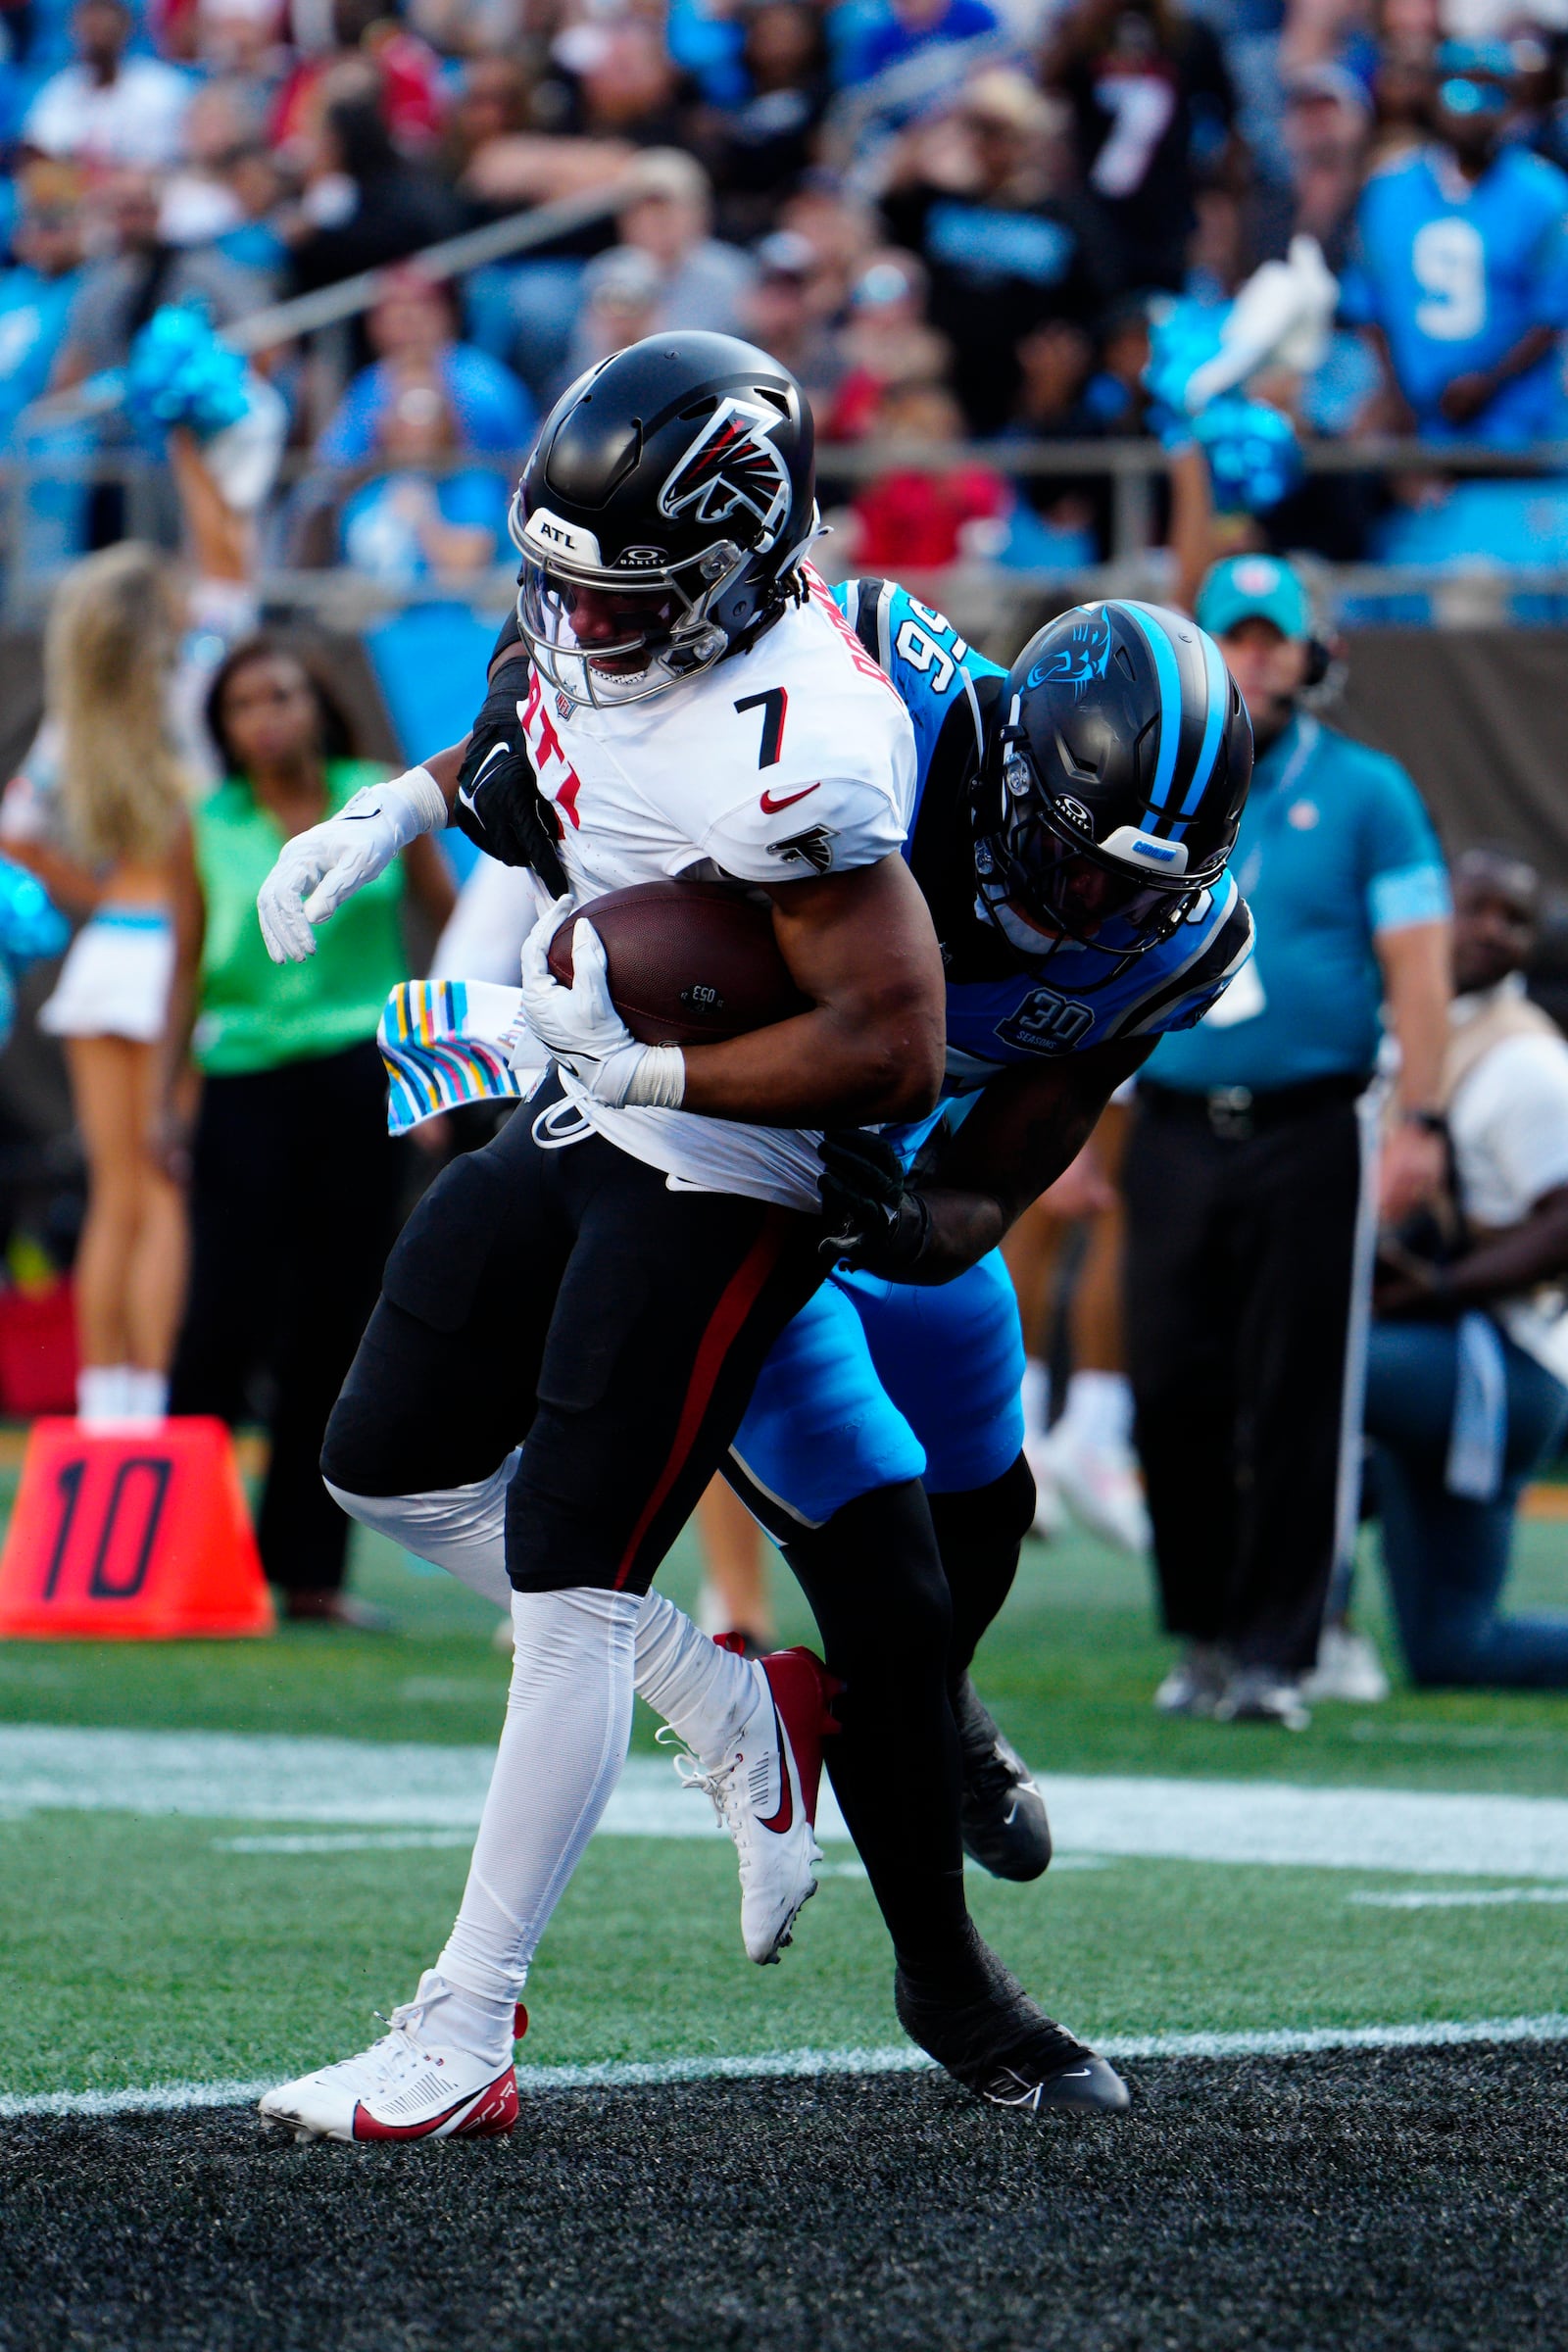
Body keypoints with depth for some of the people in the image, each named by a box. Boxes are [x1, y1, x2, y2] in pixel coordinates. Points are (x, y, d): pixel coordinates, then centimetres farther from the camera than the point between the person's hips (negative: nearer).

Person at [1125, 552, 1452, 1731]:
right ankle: (1204, 1635, 13)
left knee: (1297, 1402, -5)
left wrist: (1417, 1123, -9)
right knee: (1172, 1392, -1)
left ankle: (1274, 1653, -1)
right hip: (1174, 1134, 3)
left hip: (1310, 1134, -2)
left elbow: (1417, 962, 1)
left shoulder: (1367, 790, 5)